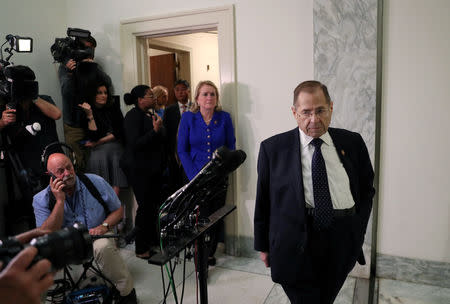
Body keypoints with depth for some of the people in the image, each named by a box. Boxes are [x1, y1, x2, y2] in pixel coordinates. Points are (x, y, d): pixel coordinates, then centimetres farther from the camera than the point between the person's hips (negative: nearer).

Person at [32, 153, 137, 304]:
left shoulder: (95, 182, -9)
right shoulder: (41, 200, -8)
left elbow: (118, 209, 1)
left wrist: (104, 226, -20)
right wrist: (60, 201, -25)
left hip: (97, 236, -1)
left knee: (103, 246, -35)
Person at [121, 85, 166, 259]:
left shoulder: (149, 115, 13)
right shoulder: (133, 116, -12)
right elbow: (135, 144, -21)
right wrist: (155, 130, -24)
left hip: (153, 169, 8)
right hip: (139, 169, -8)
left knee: (155, 205, 10)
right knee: (145, 207, -3)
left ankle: (153, 241, 25)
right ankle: (141, 249, 9)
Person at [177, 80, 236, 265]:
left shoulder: (224, 118, 1)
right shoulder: (188, 118, -1)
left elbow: (231, 146, 5)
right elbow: (182, 150, -1)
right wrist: (195, 177, -10)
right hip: (195, 177, -1)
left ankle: (211, 252, 26)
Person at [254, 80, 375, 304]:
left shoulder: (353, 143, 5)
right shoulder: (273, 148, -2)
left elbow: (367, 189, 13)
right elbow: (263, 200, 1)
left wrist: (357, 231, 5)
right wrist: (263, 245, 4)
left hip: (343, 243, 3)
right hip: (296, 245, -3)